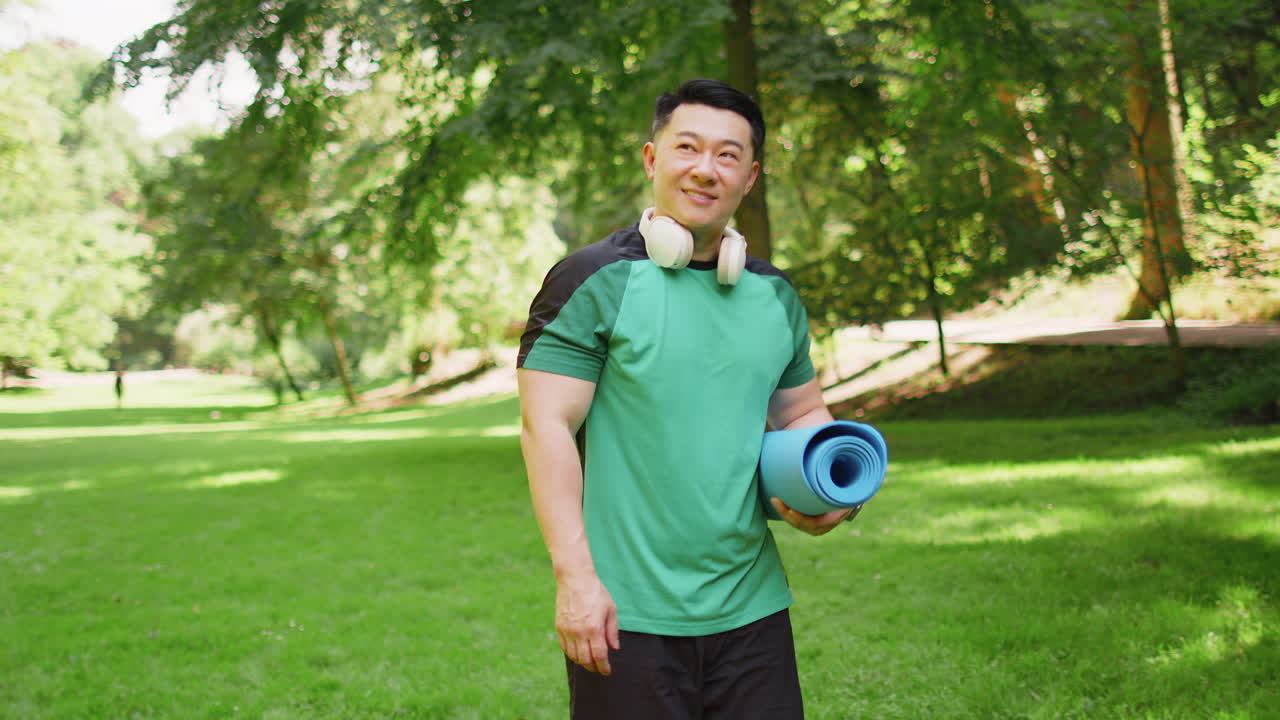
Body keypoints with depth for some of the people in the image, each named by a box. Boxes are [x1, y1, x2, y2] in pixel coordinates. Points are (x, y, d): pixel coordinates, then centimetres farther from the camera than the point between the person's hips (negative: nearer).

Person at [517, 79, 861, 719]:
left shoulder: (774, 294, 11)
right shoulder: (596, 281, -6)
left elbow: (802, 411, 22)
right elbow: (547, 427, -10)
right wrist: (574, 576, -17)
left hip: (752, 610, 5)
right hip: (627, 616, -5)